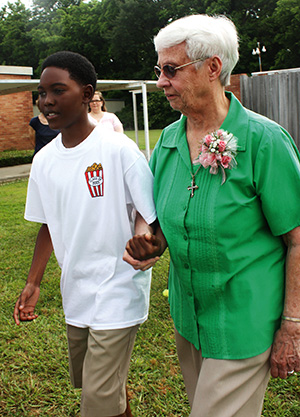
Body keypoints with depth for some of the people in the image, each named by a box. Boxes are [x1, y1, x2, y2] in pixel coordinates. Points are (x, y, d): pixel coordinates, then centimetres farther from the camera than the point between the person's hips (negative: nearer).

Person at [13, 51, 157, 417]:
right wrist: (33, 283, 11)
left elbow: (149, 215, -12)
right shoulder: (43, 160, 3)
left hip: (117, 291, -6)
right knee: (89, 382, 20)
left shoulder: (119, 150, -15)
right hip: (75, 292, 6)